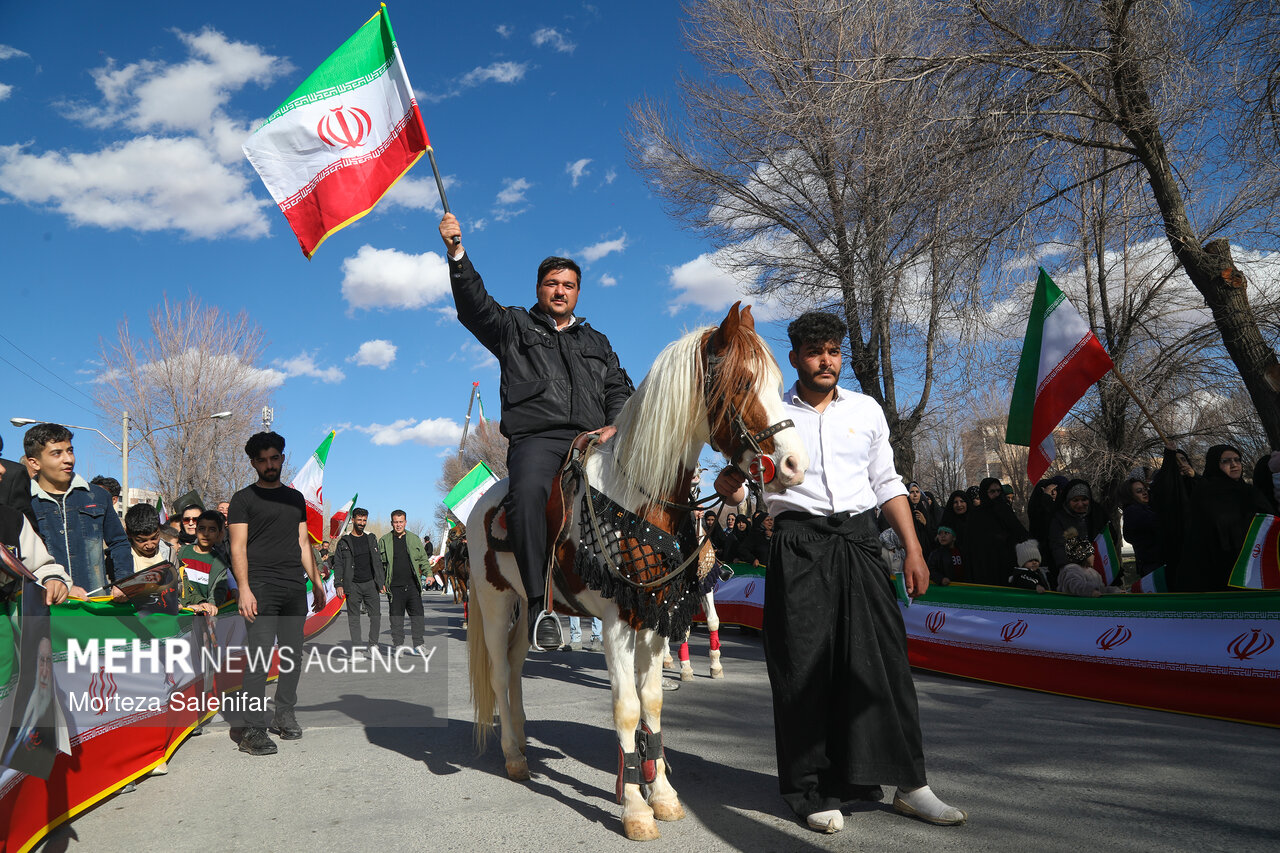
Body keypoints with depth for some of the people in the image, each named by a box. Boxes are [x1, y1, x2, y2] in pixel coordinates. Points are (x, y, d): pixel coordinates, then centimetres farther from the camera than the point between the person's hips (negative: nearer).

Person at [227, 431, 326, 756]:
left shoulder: (295, 498, 19)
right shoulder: (244, 499, 3)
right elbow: (238, 547, -4)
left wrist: (316, 580, 14)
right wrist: (244, 588, -15)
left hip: (295, 587, 5)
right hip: (261, 586, -5)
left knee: (293, 653, 8)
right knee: (260, 654, -11)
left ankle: (284, 714, 20)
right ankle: (251, 728, -9)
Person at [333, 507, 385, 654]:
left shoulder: (371, 539, 13)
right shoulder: (344, 542, 5)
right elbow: (338, 564, 3)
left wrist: (381, 582, 7)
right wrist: (338, 584, -7)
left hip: (370, 583, 2)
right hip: (352, 585, -2)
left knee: (376, 614, -4)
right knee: (354, 617, 1)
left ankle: (373, 644, 8)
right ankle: (356, 648, 6)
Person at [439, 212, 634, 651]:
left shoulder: (596, 342, 32)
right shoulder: (513, 327, 22)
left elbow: (620, 389, 23)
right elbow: (473, 304, 6)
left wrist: (615, 425, 2)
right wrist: (457, 253, -9)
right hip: (535, 438, -3)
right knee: (528, 492, -36)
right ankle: (540, 603, -35)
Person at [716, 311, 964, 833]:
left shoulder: (866, 410, 13)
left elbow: (887, 484, 15)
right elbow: (742, 482, 5)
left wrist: (913, 549, 8)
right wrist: (728, 486, -20)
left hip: (859, 542, 3)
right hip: (798, 546, -2)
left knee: (882, 657, 2)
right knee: (804, 666, 0)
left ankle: (909, 785, 14)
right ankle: (814, 793, 12)